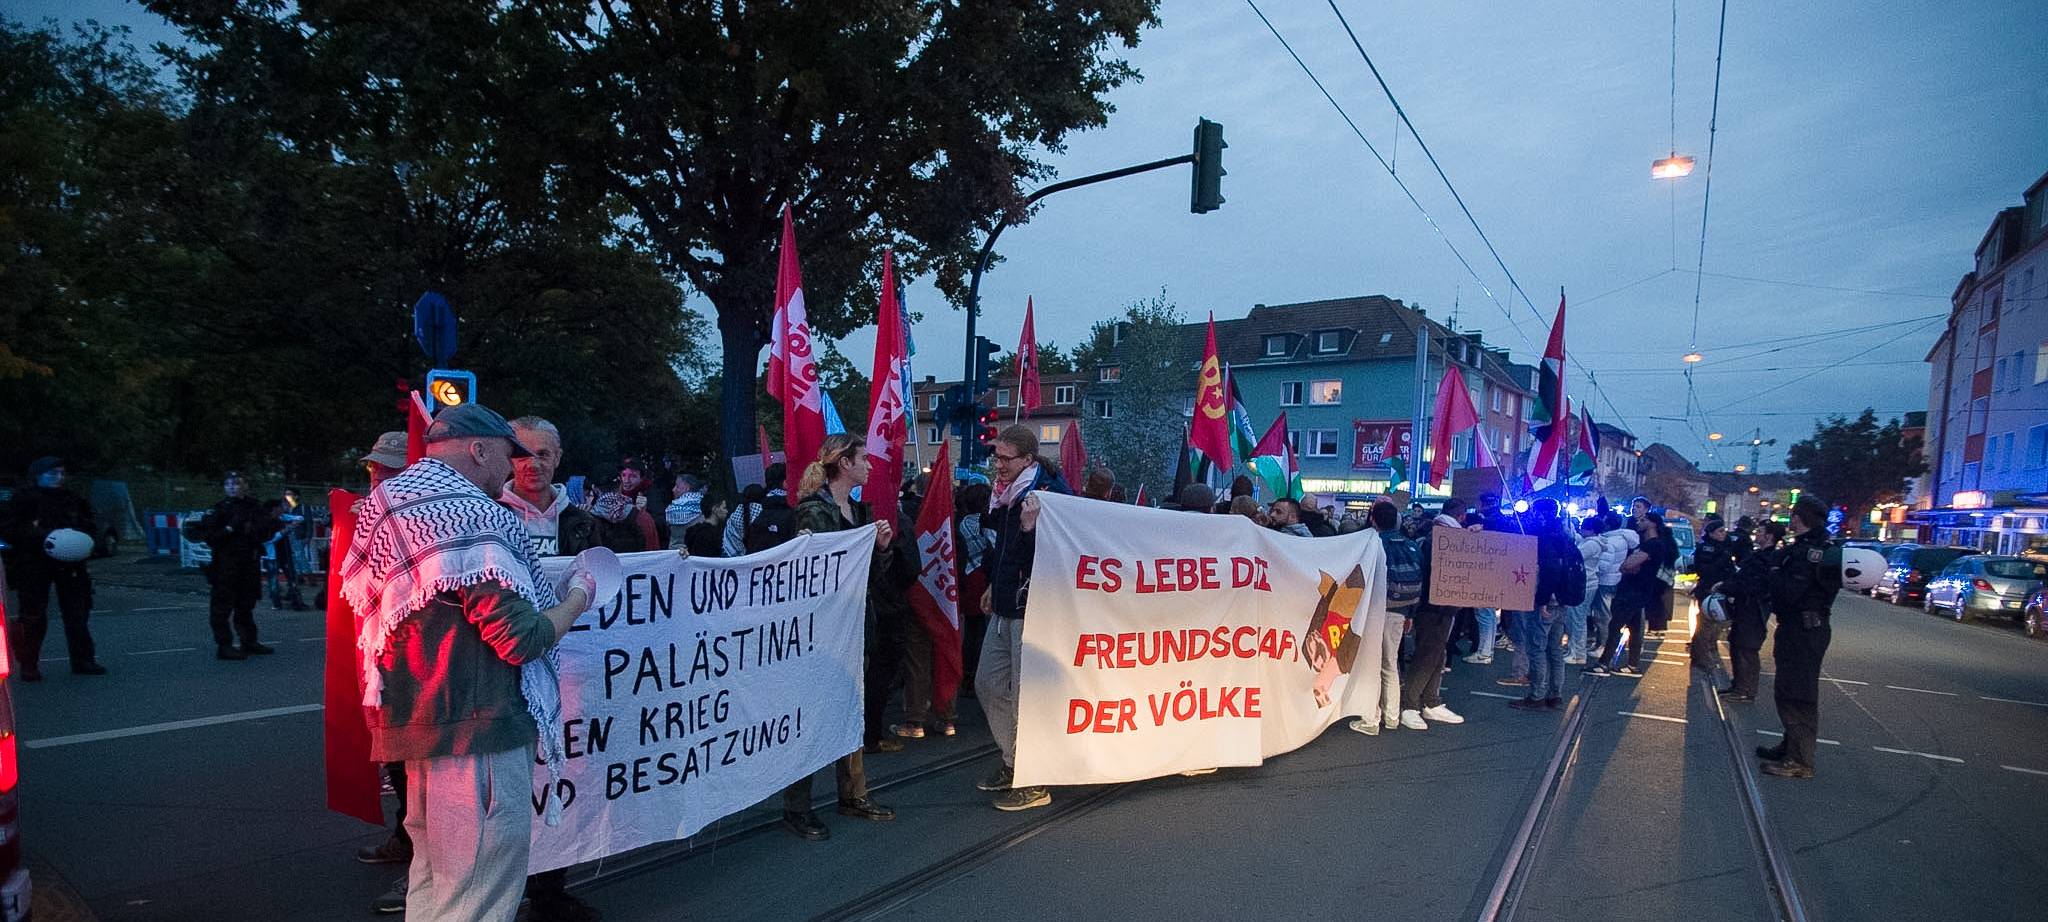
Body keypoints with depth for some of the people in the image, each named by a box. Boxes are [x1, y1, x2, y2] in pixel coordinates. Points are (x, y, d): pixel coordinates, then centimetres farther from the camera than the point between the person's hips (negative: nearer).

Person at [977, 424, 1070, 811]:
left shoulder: (1047, 495, -17)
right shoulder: (1008, 492, 10)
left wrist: (1030, 526, -36)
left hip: (1031, 611, -9)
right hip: (1005, 609, 9)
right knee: (988, 684, 15)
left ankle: (1034, 783, 13)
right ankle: (1013, 763, 31)